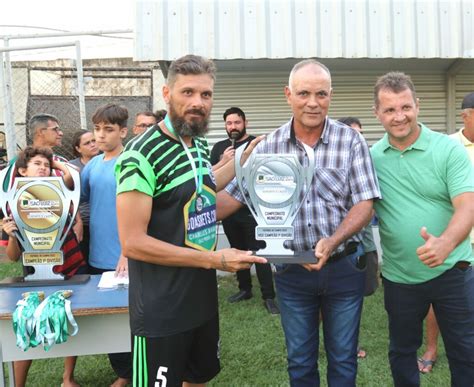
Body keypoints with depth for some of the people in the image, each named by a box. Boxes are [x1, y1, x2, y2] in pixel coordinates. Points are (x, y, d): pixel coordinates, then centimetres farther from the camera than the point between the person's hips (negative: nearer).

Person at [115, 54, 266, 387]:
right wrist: (213, 259, -22)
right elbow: (132, 242, -24)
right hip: (161, 309, -8)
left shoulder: (200, 146, 4)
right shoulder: (142, 154, -21)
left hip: (203, 296, 8)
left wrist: (244, 157, 17)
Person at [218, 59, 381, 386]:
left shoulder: (351, 141, -7)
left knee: (343, 360, 16)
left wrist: (331, 243, -26)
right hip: (292, 270, 1)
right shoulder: (269, 146, -3)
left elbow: (364, 204, -10)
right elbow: (232, 195, -2)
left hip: (344, 267, -1)